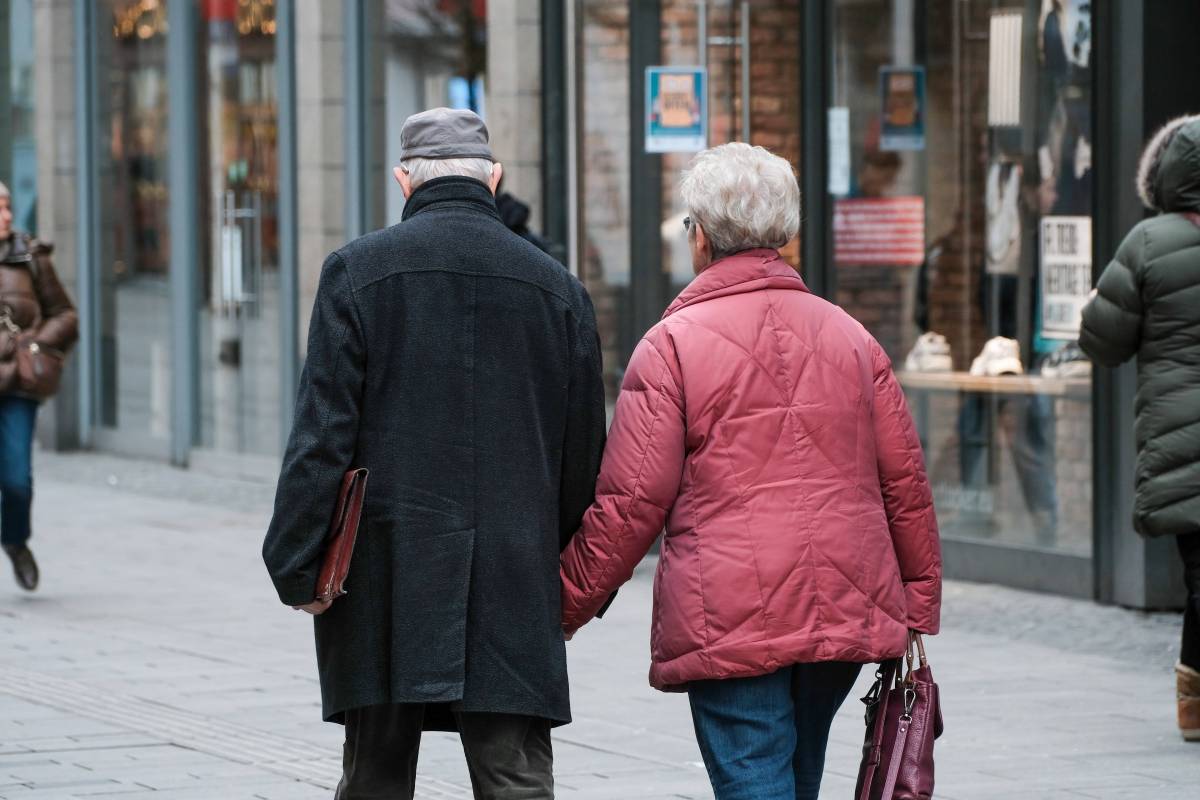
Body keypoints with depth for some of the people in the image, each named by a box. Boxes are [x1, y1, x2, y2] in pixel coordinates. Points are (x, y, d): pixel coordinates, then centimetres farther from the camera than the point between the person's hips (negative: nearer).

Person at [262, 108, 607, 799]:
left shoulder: (358, 271, -2)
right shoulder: (557, 287, 6)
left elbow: (322, 435, -7)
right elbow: (584, 452, 8)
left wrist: (296, 566, -2)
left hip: (386, 583, -1)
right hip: (516, 582, 1)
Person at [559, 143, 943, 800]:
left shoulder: (673, 343, -5)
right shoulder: (850, 337, 11)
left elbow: (630, 504, -7)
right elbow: (905, 483, 11)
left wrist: (563, 608, 4)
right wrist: (915, 614, 17)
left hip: (729, 624, -5)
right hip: (847, 615, 5)